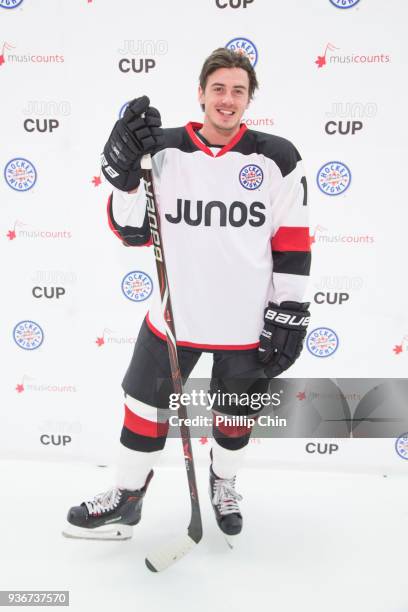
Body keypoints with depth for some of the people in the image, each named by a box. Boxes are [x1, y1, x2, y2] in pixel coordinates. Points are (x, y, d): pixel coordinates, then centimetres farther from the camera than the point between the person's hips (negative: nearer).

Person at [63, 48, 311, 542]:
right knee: (147, 405, 10)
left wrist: (288, 314, -6)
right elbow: (132, 232, -2)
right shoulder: (165, 151, -2)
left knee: (235, 412, 18)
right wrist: (124, 174, -18)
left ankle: (223, 483, 47)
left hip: (248, 321, 0)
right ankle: (127, 497, 34)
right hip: (176, 313, 1)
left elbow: (293, 241, -3)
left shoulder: (277, 158, -4)